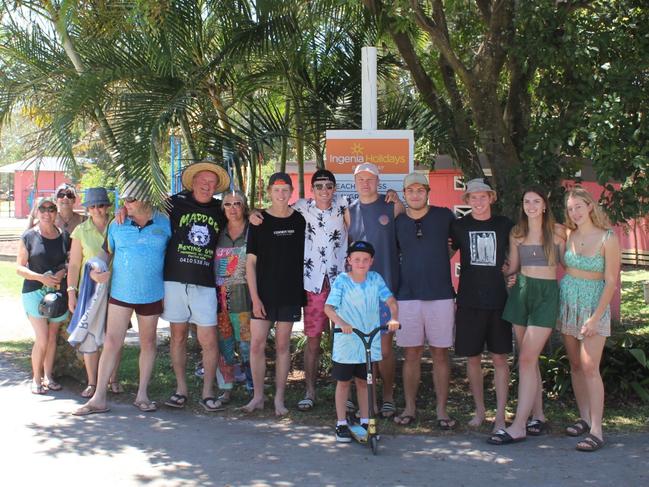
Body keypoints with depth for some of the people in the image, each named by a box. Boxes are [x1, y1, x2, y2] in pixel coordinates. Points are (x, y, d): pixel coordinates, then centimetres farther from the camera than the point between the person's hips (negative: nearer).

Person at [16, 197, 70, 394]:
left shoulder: (64, 236, 5)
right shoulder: (29, 237, -3)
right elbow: (19, 267, -3)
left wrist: (64, 272, -10)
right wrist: (41, 277, -16)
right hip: (35, 291, -3)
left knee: (52, 337, 11)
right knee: (42, 339, -9)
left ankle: (48, 376, 24)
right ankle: (36, 378, 7)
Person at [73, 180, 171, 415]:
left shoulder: (164, 223, -2)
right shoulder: (117, 225, 1)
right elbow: (107, 253, 11)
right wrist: (96, 272, -9)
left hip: (151, 294, 0)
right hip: (120, 292, 0)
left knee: (148, 343, 9)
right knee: (112, 342, -2)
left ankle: (142, 395, 20)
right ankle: (99, 398, 1)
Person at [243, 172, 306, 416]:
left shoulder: (299, 220, 4)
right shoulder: (259, 221, -1)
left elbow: (303, 256, 12)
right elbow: (251, 261, -2)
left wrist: (303, 291, 5)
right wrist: (254, 297, -9)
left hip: (290, 293, 1)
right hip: (263, 293, -1)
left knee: (283, 345, 6)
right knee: (257, 344, -3)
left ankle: (279, 398, 14)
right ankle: (258, 396, 11)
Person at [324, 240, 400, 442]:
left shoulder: (375, 279, -1)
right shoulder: (342, 281, -10)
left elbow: (391, 300, -5)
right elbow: (328, 307, -17)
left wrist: (393, 318, -25)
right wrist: (340, 322, -35)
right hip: (345, 342, -2)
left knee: (363, 381, 14)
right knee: (343, 382, 9)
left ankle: (365, 422, 25)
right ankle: (341, 423, 19)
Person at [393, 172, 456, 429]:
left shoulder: (444, 216, 2)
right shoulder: (398, 222, 6)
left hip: (440, 295, -1)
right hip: (407, 296, 1)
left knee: (440, 353, 3)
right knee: (411, 354, 5)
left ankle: (442, 410, 10)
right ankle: (410, 407, 15)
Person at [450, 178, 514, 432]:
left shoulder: (504, 225, 4)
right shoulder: (459, 226, 4)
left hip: (498, 299, 0)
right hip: (469, 301, 1)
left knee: (500, 358, 0)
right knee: (472, 357, 6)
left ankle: (500, 416, 5)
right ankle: (479, 410, 21)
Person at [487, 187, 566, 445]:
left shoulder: (557, 231, 0)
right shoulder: (517, 233, 10)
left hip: (547, 293, -4)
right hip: (521, 291, 4)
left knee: (526, 359, -11)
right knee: (529, 359, 6)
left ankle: (518, 426, -11)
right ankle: (538, 417, 17)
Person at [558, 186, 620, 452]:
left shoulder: (607, 238, -10)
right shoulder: (569, 236, 4)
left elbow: (611, 281, -11)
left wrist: (595, 318, -15)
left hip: (594, 303, -5)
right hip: (567, 302, 5)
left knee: (589, 367, -12)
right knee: (575, 365, 8)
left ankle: (596, 430, -10)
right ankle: (584, 417, 20)